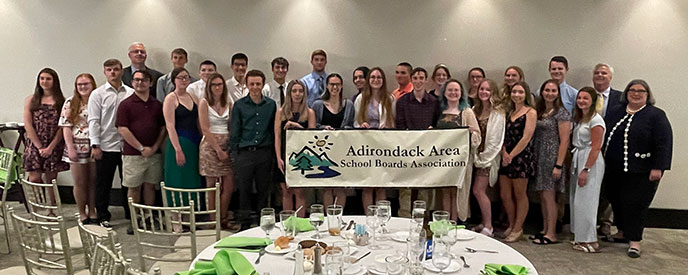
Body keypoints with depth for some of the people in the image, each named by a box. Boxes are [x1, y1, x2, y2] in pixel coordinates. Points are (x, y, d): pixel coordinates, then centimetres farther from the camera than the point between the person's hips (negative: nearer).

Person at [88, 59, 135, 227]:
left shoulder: (131, 93, 6)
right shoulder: (98, 94, 3)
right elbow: (93, 121, -1)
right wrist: (95, 145, -7)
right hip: (106, 146, -1)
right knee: (103, 184, 7)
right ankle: (103, 217, 20)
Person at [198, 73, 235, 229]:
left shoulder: (228, 103, 12)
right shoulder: (204, 102, -1)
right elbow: (205, 130, -7)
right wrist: (218, 150, -10)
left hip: (227, 146, 4)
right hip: (210, 146, -4)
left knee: (229, 186, 3)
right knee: (212, 186, 2)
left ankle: (223, 219, 18)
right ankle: (214, 222, 12)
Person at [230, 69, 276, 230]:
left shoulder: (271, 105, 7)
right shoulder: (239, 105, 3)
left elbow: (274, 130, 10)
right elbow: (234, 132, 4)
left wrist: (273, 152, 5)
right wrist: (235, 153, 0)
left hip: (265, 153, 1)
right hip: (245, 153, -1)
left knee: (264, 189, 8)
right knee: (244, 190, 4)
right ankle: (245, 224, 16)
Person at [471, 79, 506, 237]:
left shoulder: (498, 113, -9)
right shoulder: (475, 110, 11)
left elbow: (495, 140, -12)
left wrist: (483, 158, -11)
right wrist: (475, 157, 2)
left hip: (488, 158, -6)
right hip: (477, 156, 6)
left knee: (478, 191, -9)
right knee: (479, 191, 8)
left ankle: (488, 227, 3)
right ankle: (485, 223, 21)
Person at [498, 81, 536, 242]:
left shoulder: (530, 112, -4)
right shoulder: (509, 112, 16)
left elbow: (526, 138, -11)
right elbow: (504, 135, 10)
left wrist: (511, 155, -12)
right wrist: (504, 153, -6)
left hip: (521, 157, -6)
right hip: (506, 157, 6)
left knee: (519, 194, 4)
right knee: (504, 195, 8)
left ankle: (518, 229, 17)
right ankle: (511, 225, 26)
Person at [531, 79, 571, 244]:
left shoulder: (561, 113, -8)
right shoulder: (538, 111, 12)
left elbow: (564, 141, -12)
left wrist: (559, 165, -17)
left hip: (552, 158, -7)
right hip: (538, 157, 7)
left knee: (549, 197, -4)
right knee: (542, 196, 12)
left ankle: (551, 234, 5)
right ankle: (545, 230, 22)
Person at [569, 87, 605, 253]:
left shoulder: (596, 120, -11)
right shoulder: (578, 118, 15)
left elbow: (596, 148, -16)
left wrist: (586, 170, -19)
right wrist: (575, 165, 10)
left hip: (591, 161, -8)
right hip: (577, 159, 9)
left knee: (585, 200, -7)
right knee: (576, 199, 10)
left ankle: (590, 241, 1)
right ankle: (580, 237, 19)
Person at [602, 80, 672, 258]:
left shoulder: (656, 115, -4)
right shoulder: (615, 113, 12)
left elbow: (664, 143, -11)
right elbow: (604, 137, 16)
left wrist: (658, 168, -17)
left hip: (640, 172, -5)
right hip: (614, 170, 6)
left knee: (635, 204, -3)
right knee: (617, 202, 12)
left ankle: (634, 240, 9)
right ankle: (622, 233, 29)